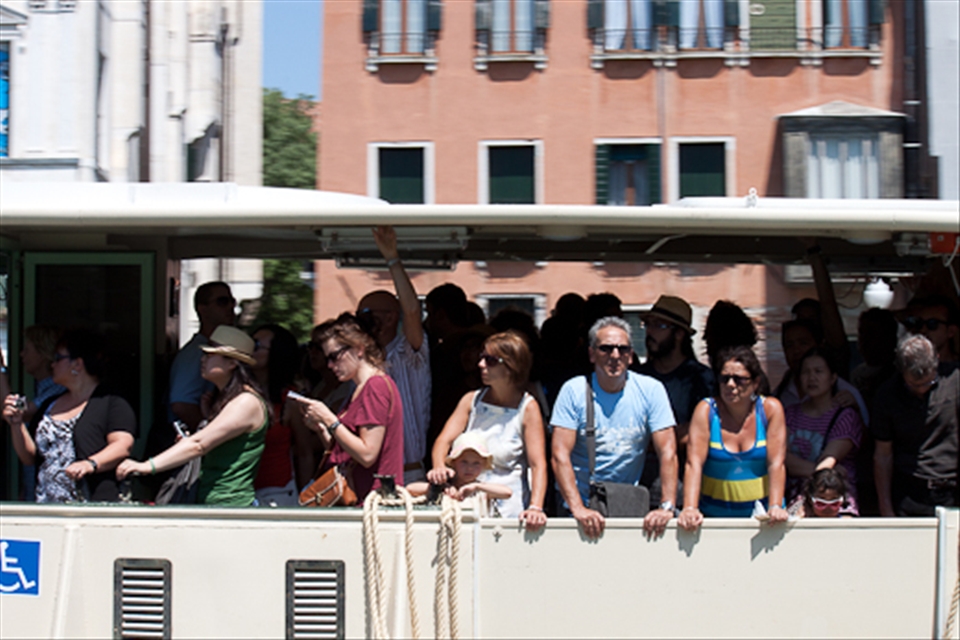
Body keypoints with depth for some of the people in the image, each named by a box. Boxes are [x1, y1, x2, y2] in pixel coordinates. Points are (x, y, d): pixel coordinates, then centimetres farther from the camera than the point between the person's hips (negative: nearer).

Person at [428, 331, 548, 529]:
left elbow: (538, 464, -8)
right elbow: (445, 439, 1)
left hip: (507, 511, -5)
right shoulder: (471, 400, 10)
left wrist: (535, 508, -23)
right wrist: (439, 467, -22)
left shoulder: (527, 408, -2)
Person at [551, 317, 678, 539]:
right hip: (581, 508, -1)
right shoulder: (573, 390, -3)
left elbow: (667, 452, -3)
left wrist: (667, 507, -15)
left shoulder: (651, 390, 1)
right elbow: (560, 455, -9)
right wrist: (578, 509, -21)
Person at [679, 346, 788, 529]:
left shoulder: (770, 409, 0)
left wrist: (775, 507, -19)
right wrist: (689, 509, -24)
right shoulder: (706, 410, -2)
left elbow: (776, 463, -6)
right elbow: (694, 463, -11)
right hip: (715, 513, -1)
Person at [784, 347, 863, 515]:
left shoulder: (847, 417, 5)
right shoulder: (790, 414, 18)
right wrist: (815, 469, -11)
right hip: (795, 499, 3)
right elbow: (782, 457, 3)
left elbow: (829, 460, -8)